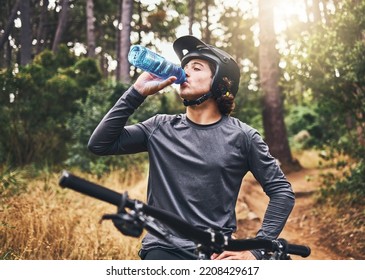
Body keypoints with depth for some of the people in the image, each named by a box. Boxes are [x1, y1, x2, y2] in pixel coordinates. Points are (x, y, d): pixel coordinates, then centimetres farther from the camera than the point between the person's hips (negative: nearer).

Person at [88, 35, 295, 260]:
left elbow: (282, 191, 3)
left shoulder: (242, 136, 1)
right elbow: (99, 144, 1)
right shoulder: (160, 128, 7)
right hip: (164, 249, 1)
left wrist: (255, 251, -5)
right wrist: (137, 92, -4)